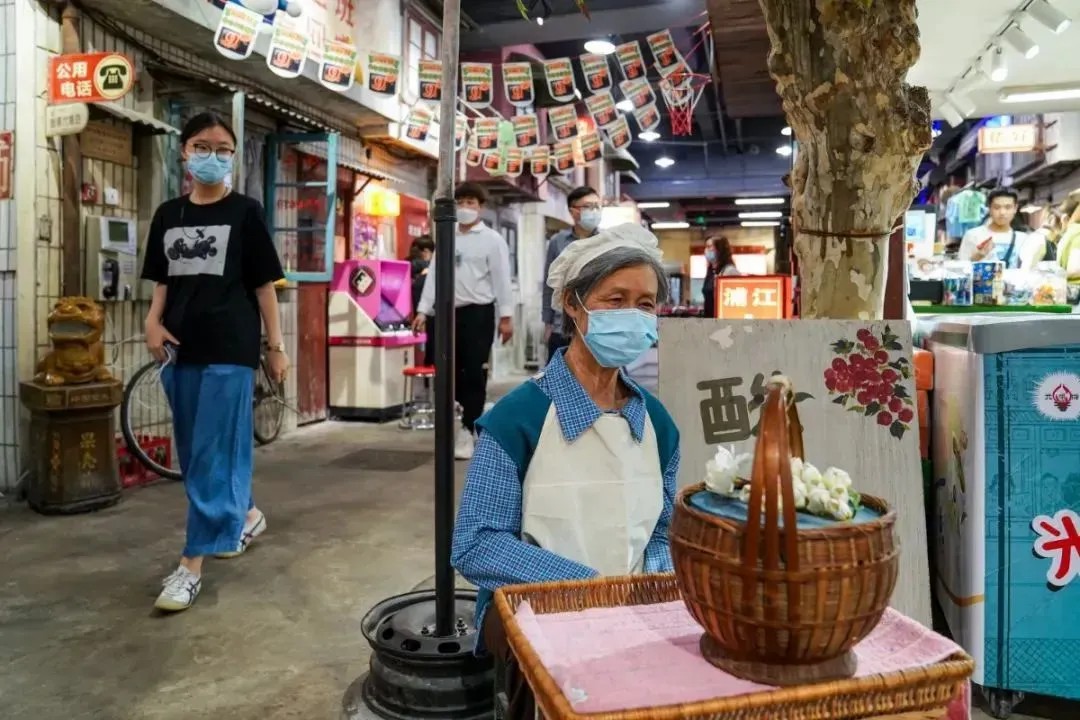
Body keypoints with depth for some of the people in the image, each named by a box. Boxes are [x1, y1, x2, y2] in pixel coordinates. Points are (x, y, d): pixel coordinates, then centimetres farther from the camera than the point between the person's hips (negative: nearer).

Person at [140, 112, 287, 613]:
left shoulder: (245, 213, -1)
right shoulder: (168, 215, 12)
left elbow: (264, 284, -1)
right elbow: (163, 281, 16)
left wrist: (276, 346, -2)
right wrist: (153, 321, -2)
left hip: (230, 347, -6)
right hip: (180, 347, 6)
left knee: (214, 452, -5)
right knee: (192, 451, 15)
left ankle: (192, 564, -2)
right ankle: (244, 514, 37)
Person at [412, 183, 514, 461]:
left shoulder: (492, 239, -1)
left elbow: (501, 279, -5)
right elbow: (434, 274, 10)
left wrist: (506, 316, -11)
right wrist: (423, 310, 3)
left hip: (478, 312, -5)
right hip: (449, 312, 5)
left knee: (474, 373, 0)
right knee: (453, 372, 8)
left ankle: (468, 429, 10)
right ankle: (472, 422, 23)